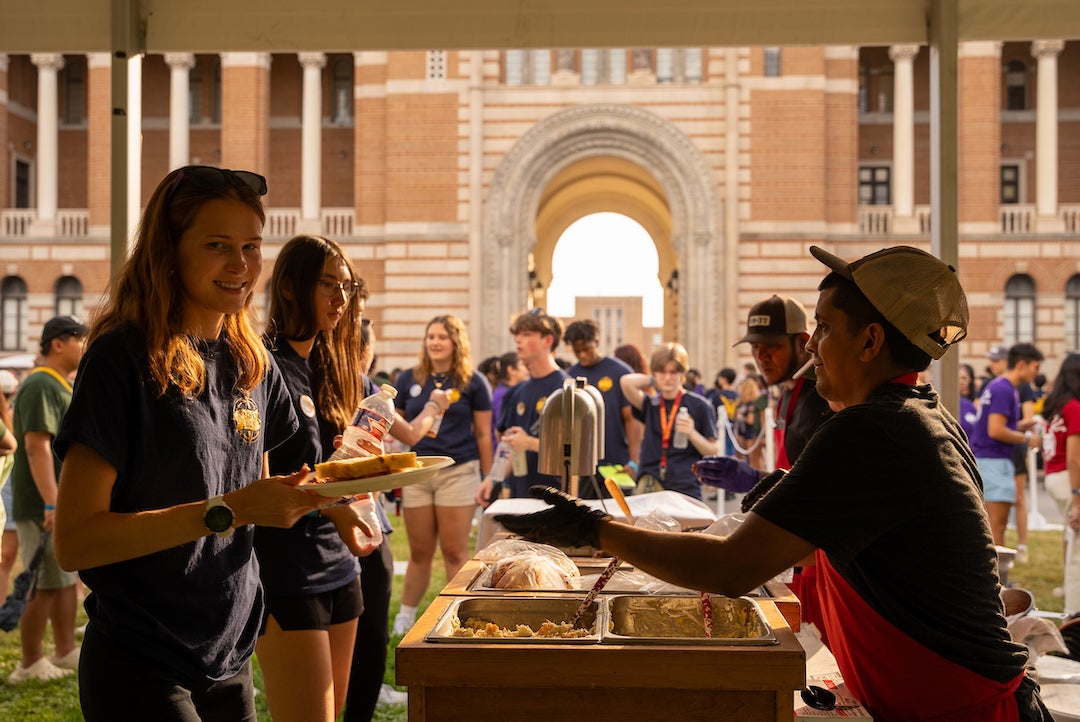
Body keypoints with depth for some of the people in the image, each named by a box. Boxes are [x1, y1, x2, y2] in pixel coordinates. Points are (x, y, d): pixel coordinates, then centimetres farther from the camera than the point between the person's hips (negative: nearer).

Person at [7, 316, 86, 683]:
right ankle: (30, 664, 6)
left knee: (68, 578, 15)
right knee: (45, 585, -4)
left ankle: (66, 653, 24)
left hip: (66, 503, 10)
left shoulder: (63, 386, 16)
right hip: (43, 506, -10)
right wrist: (51, 504, -28)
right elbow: (37, 446, -24)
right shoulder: (41, 386, -16)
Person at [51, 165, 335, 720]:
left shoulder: (252, 363, 5)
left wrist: (318, 487, -4)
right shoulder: (123, 357, -14)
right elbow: (75, 541, -20)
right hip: (139, 669, -6)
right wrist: (227, 511, -25)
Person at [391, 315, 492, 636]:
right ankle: (405, 617, 22)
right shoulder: (409, 378, 8)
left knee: (455, 552, 2)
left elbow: (483, 434, 5)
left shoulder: (473, 381, 2)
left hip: (458, 472, -2)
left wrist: (488, 479, 4)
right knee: (420, 552, 9)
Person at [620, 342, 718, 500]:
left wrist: (692, 434, -12)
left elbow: (712, 451, 5)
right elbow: (627, 382, -8)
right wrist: (653, 380, 7)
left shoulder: (700, 405, 4)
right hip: (650, 484, 2)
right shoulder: (650, 404, 11)